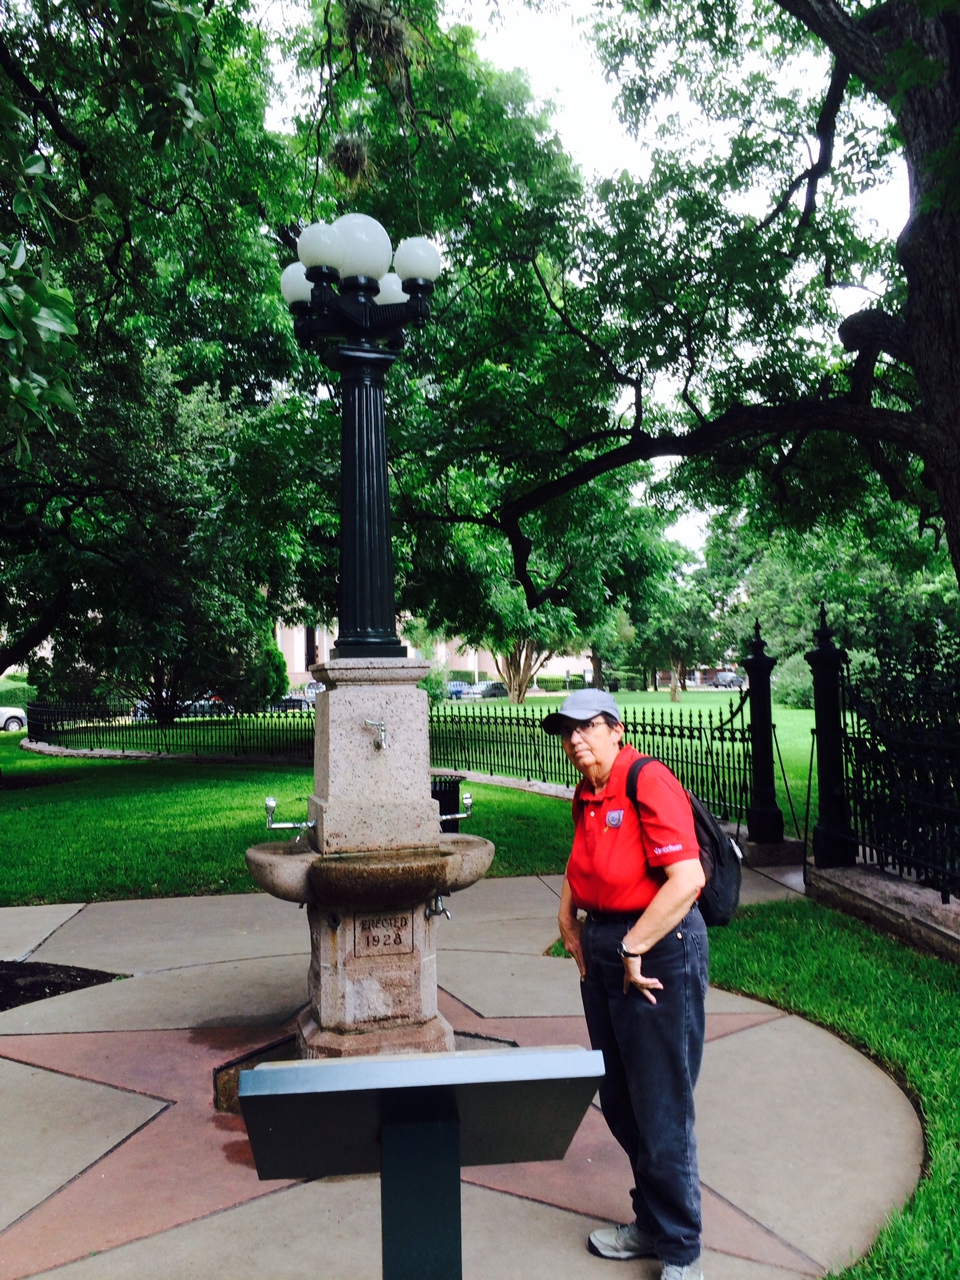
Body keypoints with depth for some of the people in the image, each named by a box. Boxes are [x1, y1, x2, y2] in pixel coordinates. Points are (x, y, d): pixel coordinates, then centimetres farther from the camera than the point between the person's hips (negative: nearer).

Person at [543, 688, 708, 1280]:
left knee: (662, 1112, 3)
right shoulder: (586, 796, 9)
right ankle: (650, 1224, 39)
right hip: (603, 952, 9)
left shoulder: (647, 780, -17)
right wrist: (570, 921, 10)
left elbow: (687, 879, -26)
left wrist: (633, 950, -19)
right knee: (619, 1102, 19)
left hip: (661, 952, -9)